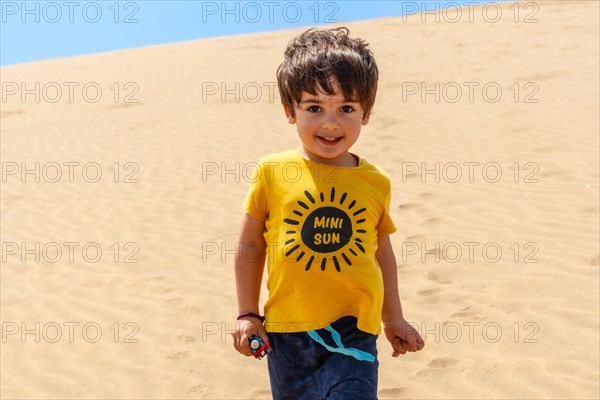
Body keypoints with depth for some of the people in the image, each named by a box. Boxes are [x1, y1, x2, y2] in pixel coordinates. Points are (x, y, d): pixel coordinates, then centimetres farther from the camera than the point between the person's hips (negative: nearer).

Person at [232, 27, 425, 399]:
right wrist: (247, 315, 5)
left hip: (354, 332, 0)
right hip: (287, 331, 1)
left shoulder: (375, 183, 0)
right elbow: (250, 245, 5)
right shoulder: (273, 173, -4)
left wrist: (394, 319, 18)